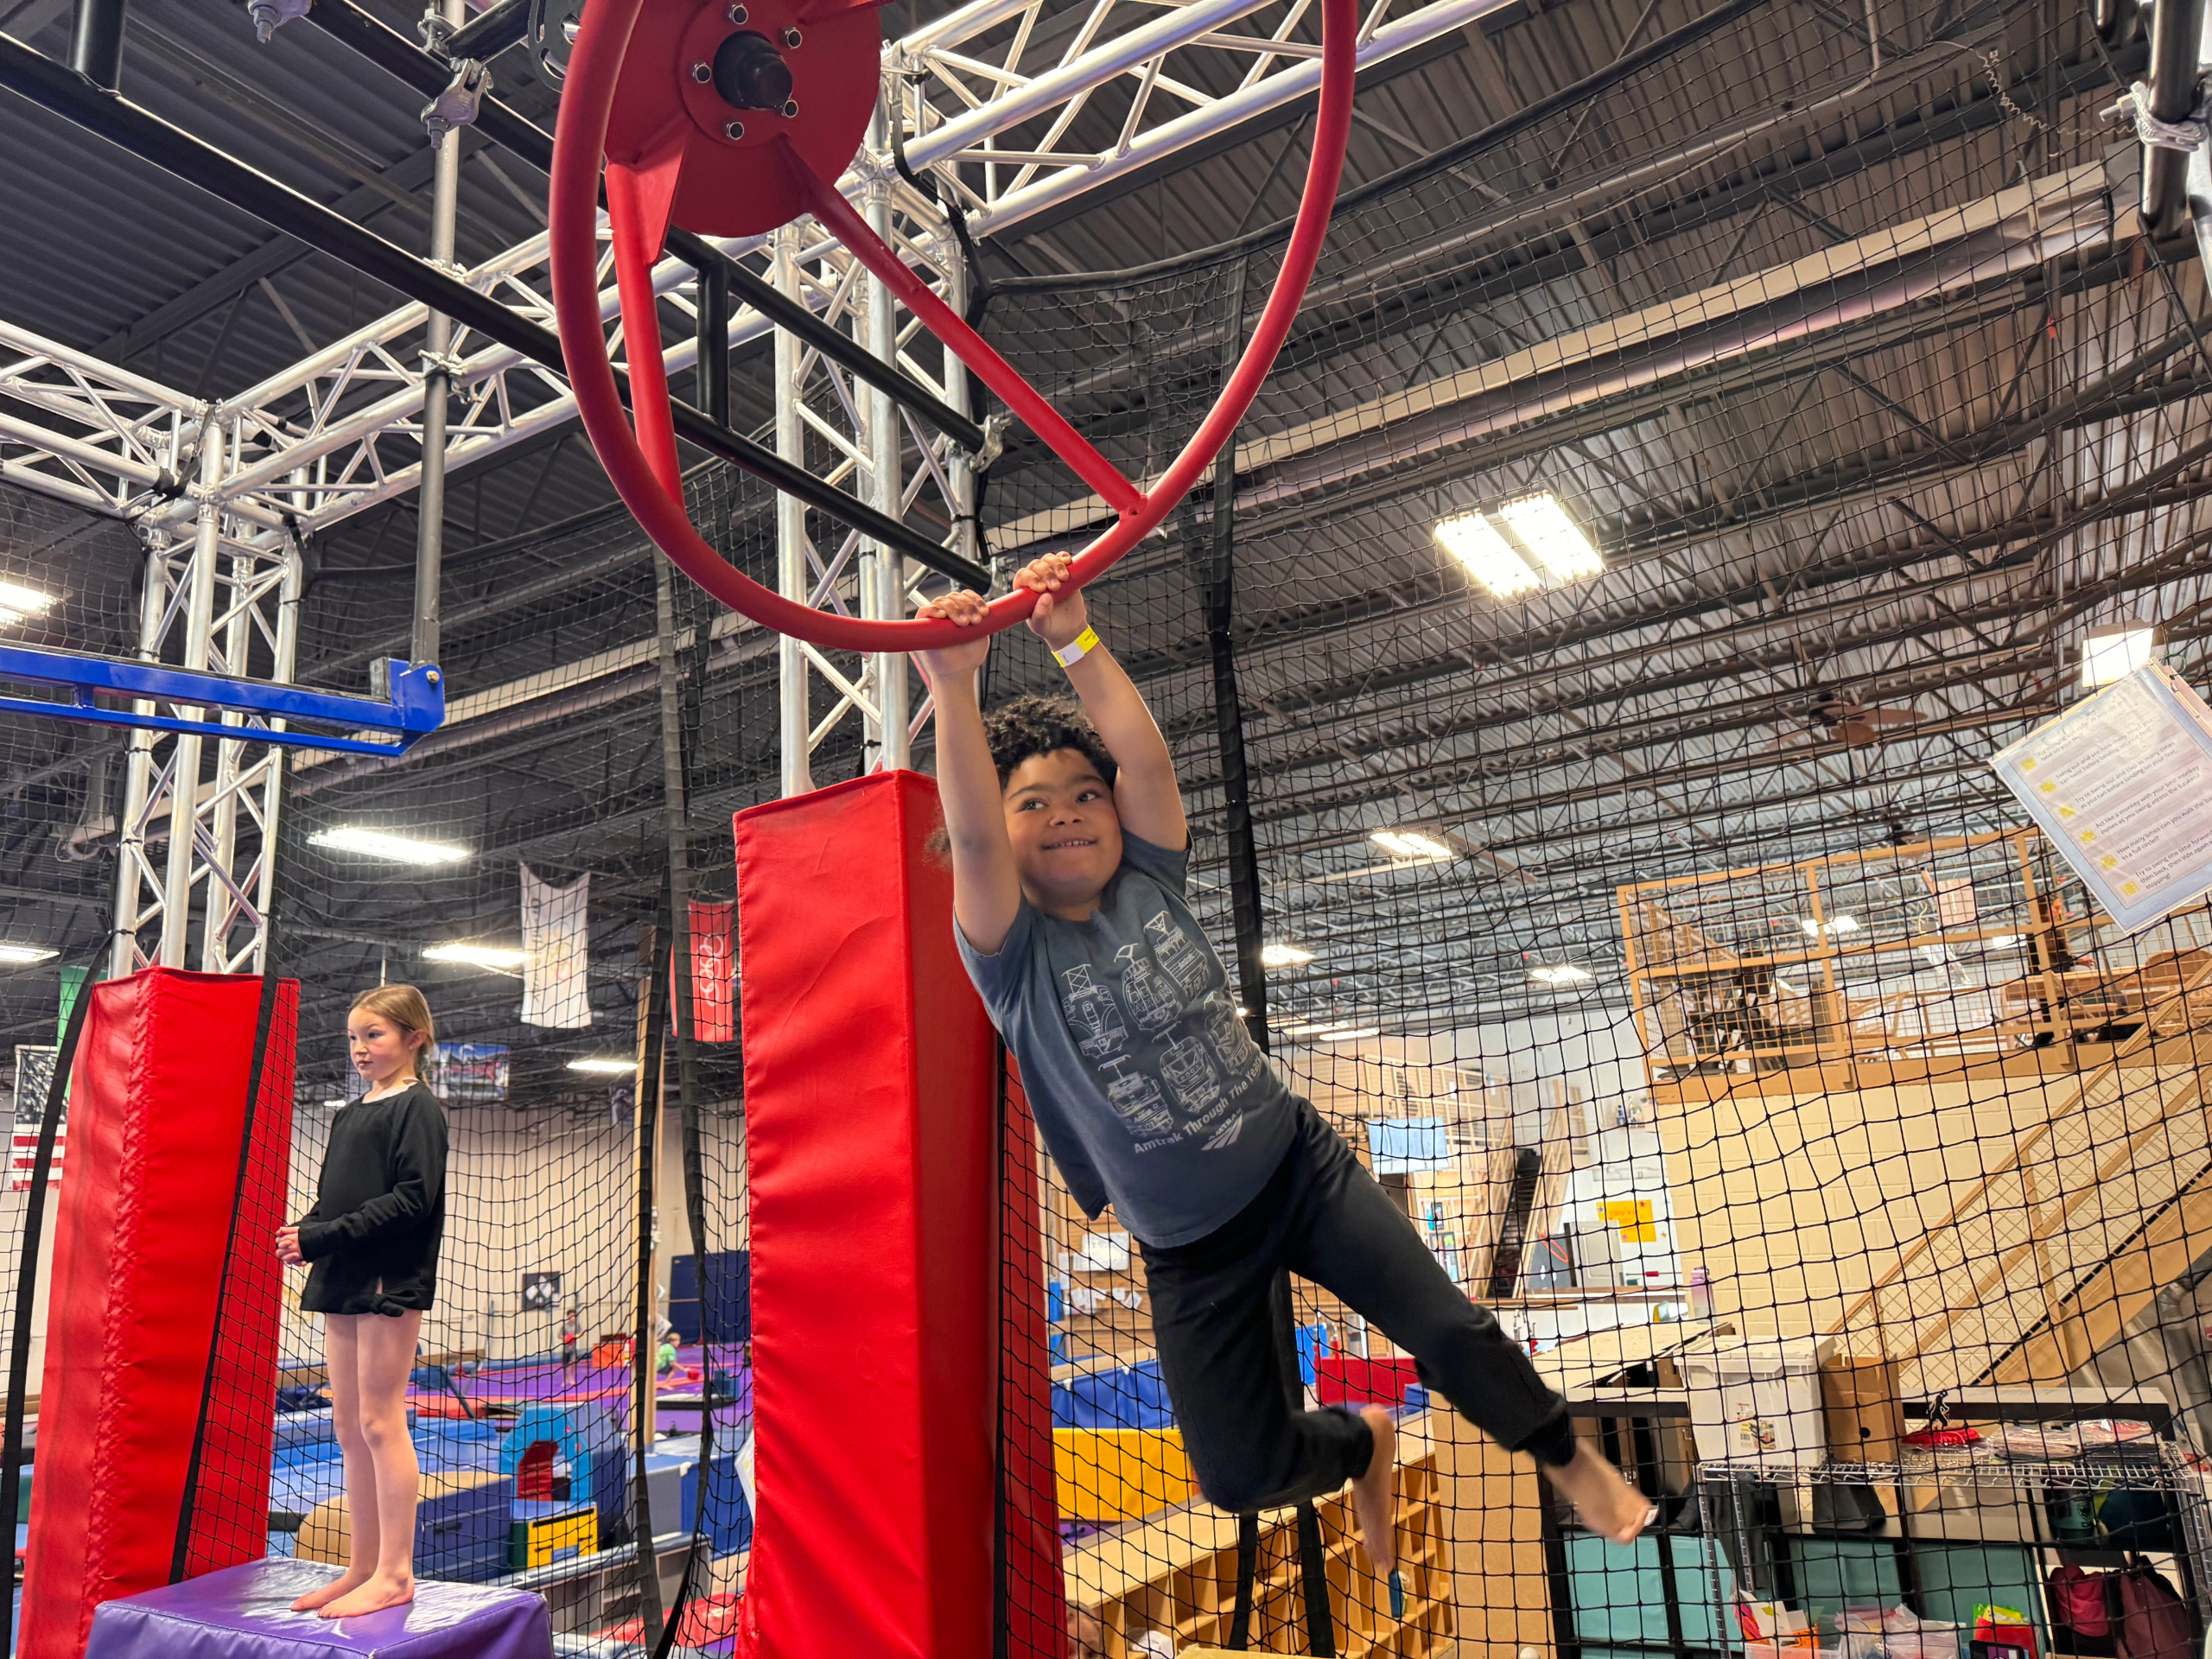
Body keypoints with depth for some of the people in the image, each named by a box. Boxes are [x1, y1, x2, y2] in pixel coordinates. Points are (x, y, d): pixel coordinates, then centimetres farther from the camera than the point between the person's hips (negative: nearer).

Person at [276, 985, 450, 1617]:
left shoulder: (417, 1108, -7)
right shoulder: (348, 1116, 18)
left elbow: (412, 1199, -17)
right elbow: (330, 1201, 20)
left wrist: (321, 1237, -18)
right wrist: (301, 1234, -2)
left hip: (391, 1281, -8)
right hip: (342, 1281, 8)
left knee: (380, 1422, -5)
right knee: (349, 1427, 11)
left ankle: (395, 1573, 3)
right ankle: (364, 1566, 21)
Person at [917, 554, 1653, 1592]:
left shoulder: (1149, 883, -4)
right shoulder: (1013, 952, -13)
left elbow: (1145, 754, -21)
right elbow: (970, 836, -32)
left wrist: (1075, 641, -30)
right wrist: (952, 684, -44)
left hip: (1300, 1164, 1)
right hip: (1191, 1253, -1)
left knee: (1449, 1331, -5)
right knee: (1241, 1474, 5)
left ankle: (1570, 1460, 29)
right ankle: (1363, 1444, 40)